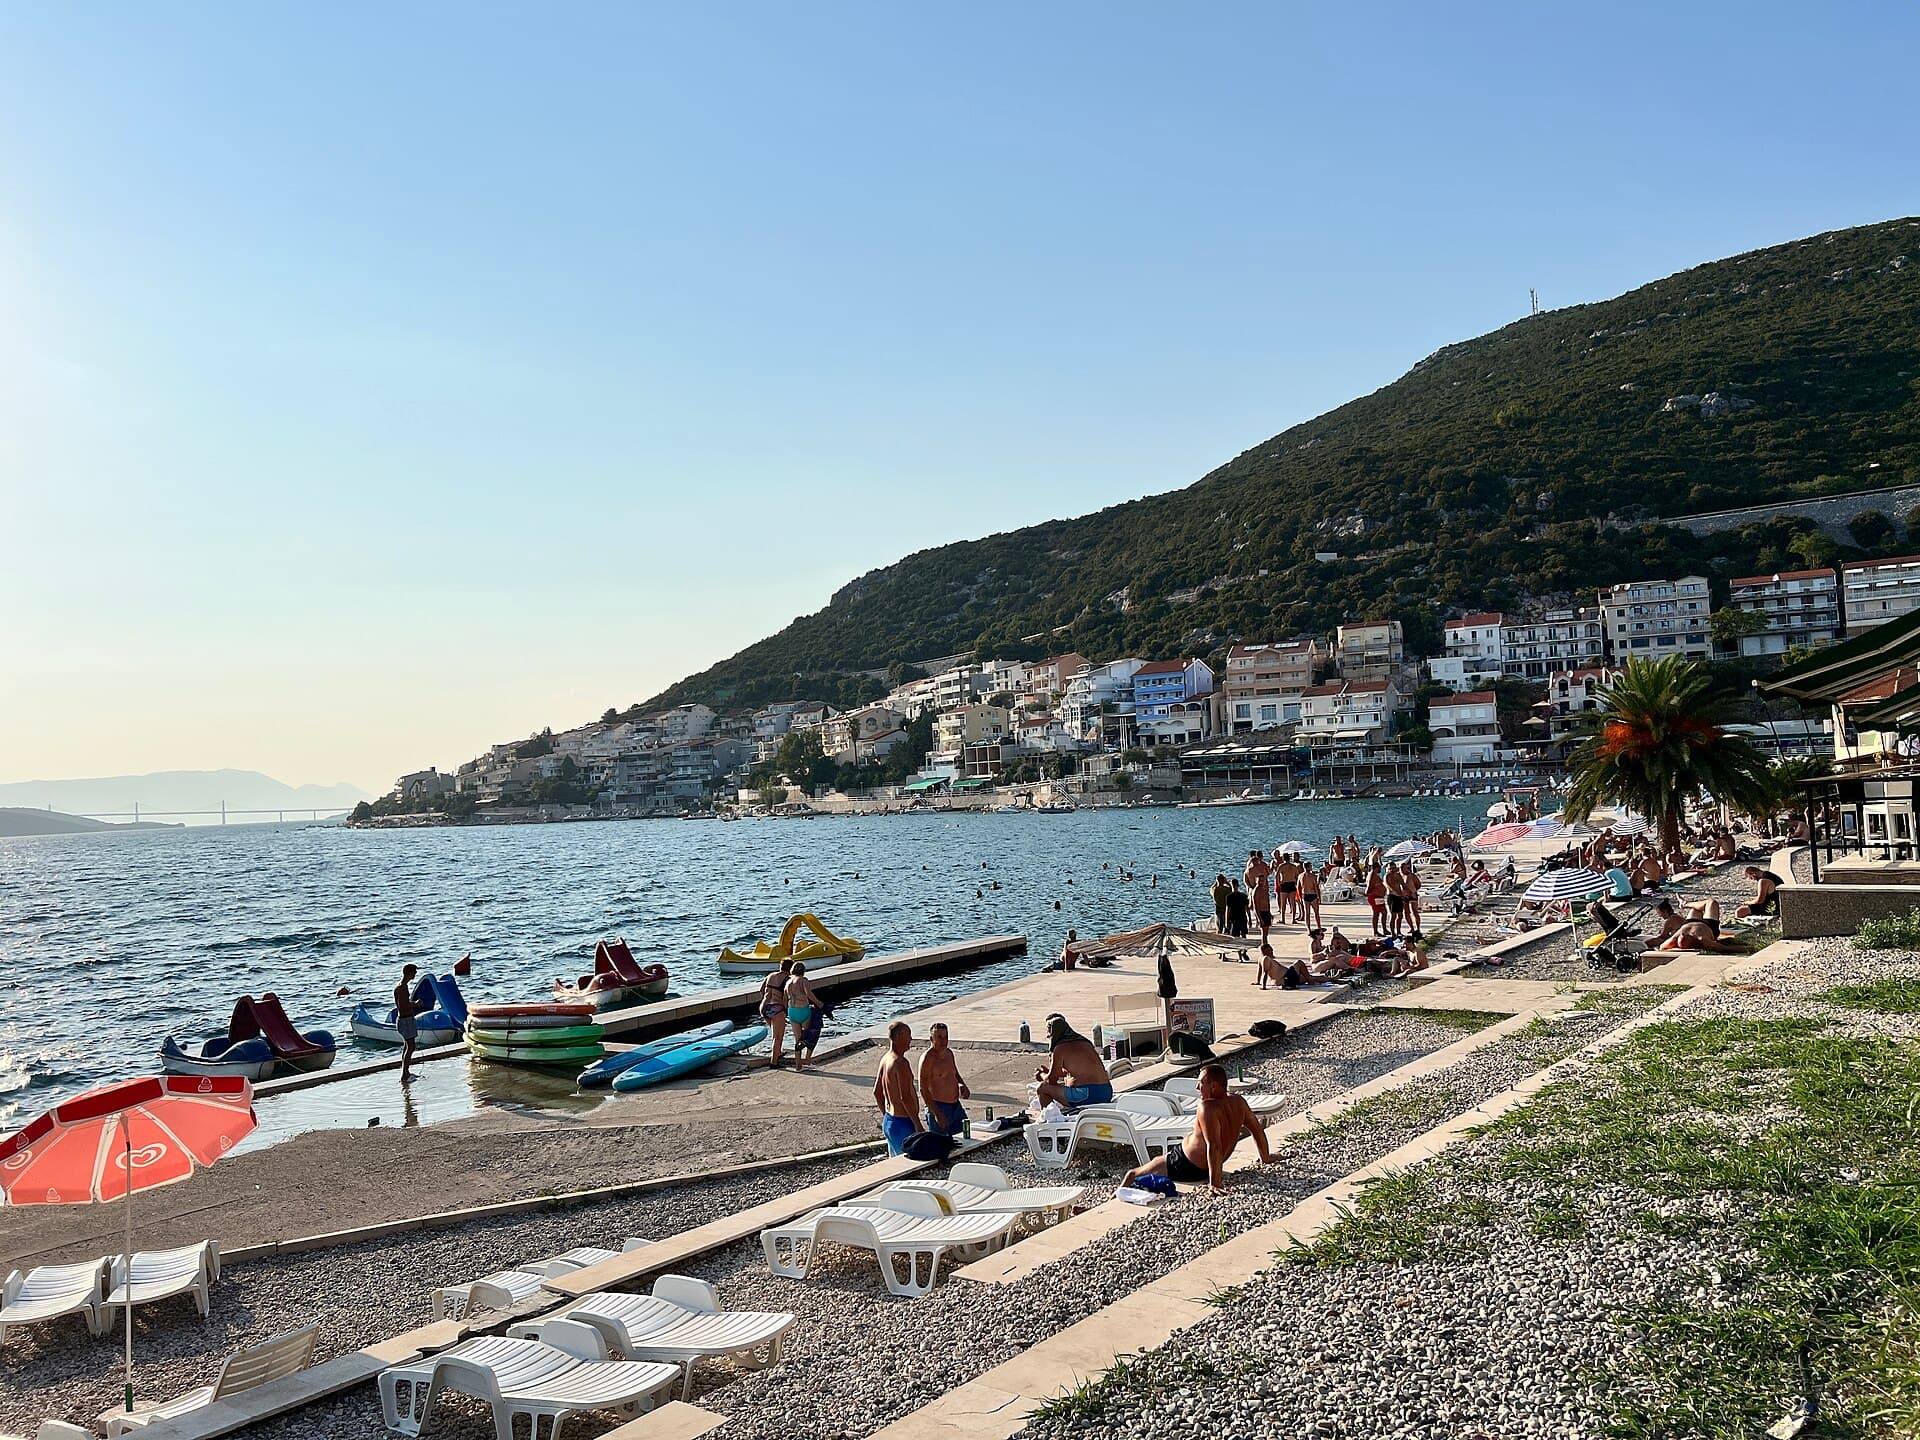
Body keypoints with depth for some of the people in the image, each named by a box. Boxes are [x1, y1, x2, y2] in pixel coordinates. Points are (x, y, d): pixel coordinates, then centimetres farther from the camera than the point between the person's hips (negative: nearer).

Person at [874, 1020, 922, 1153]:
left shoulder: (885, 1059, 9)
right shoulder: (901, 1063, -20)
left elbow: (877, 1092, 17)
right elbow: (905, 1097, -24)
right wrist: (918, 1126, -19)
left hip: (888, 1121, 10)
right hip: (903, 1124, -10)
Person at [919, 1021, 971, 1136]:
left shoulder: (949, 1053, 9)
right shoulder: (927, 1058, -15)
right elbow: (923, 1089, -17)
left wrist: (962, 1085, 4)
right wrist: (936, 1113, -22)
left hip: (956, 1106, 8)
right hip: (938, 1107, -8)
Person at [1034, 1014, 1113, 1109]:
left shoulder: (1060, 1048, -4)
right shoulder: (1085, 1042, 19)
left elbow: (1052, 1080, 1)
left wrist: (1042, 1075, 23)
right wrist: (1050, 1071, 39)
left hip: (1086, 1096, -8)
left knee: (1043, 1087, 3)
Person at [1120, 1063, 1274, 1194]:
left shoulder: (1208, 1108, -31)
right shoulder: (1239, 1102, -8)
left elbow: (1214, 1147, -37)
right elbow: (1258, 1130, 2)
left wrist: (1214, 1183, -37)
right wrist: (1266, 1158, 17)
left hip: (1185, 1168, -8)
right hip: (1204, 1170, 9)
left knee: (1132, 1174, 4)